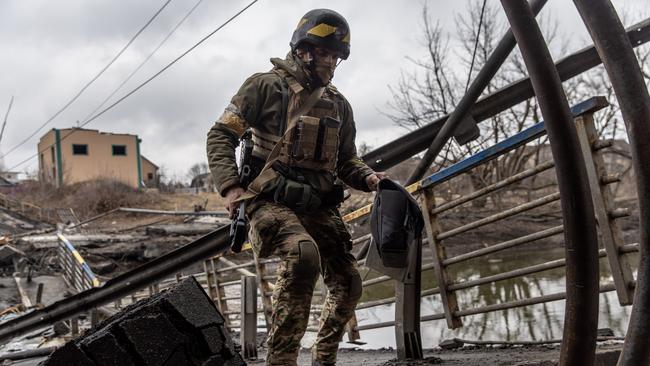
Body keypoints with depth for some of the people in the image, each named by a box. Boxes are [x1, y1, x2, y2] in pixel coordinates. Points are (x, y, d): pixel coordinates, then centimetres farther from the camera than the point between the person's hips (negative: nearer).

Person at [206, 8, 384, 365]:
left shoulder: (338, 105, 16)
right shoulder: (266, 86, -1)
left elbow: (346, 160, 23)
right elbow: (220, 135, -2)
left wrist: (368, 178, 0)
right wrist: (230, 186, -16)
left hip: (318, 207, 7)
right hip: (271, 201, -6)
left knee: (348, 284, 5)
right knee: (303, 253, -34)